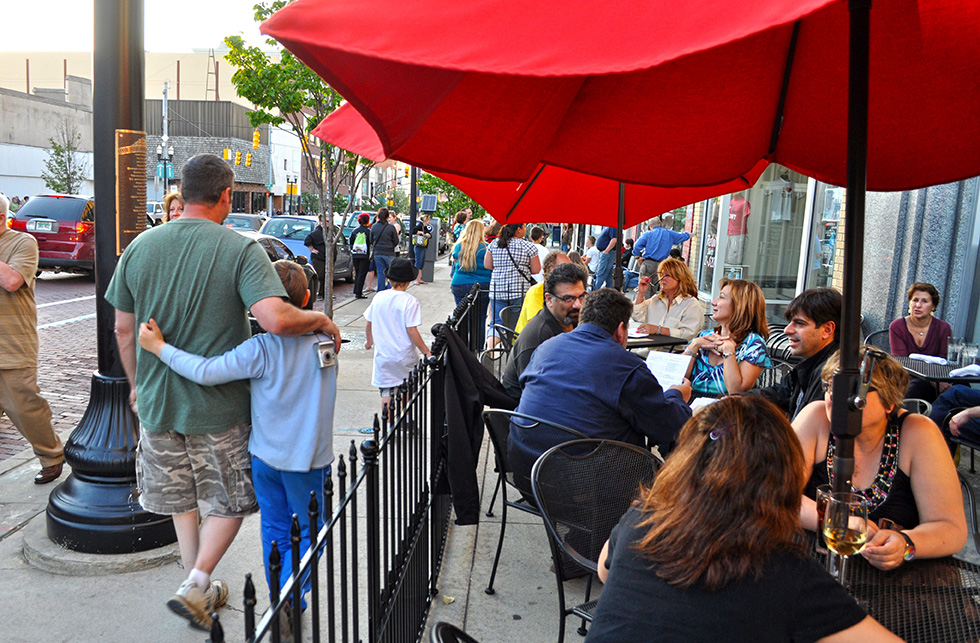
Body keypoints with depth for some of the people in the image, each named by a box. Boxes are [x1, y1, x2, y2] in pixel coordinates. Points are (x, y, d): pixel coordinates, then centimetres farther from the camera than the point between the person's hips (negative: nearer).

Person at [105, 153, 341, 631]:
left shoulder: (140, 246, 0)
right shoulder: (242, 250, -15)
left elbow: (124, 329, 6)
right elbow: (276, 319, -30)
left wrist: (137, 384, 20)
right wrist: (320, 320, -11)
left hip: (157, 402, 5)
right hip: (219, 407, -4)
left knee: (181, 502, 21)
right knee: (229, 501, 16)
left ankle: (201, 589, 32)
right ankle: (195, 585, 6)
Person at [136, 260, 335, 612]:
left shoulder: (261, 350, -20)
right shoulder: (326, 341, -10)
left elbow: (207, 372, -25)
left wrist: (160, 347, -14)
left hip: (266, 455, 0)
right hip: (308, 459, 0)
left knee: (274, 529, 18)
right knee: (307, 531, 14)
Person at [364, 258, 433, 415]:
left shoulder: (379, 297, 0)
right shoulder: (410, 301, -14)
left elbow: (368, 323, 10)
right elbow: (411, 331, -18)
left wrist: (369, 341, 28)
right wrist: (426, 352, -12)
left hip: (383, 356, 3)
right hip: (404, 357, -3)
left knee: (386, 394, 7)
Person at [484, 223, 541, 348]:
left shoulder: (494, 244, 5)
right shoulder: (528, 246, -5)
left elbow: (487, 265, 12)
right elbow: (536, 270, -2)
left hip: (497, 291, 3)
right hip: (520, 291, -3)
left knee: (496, 323, 7)